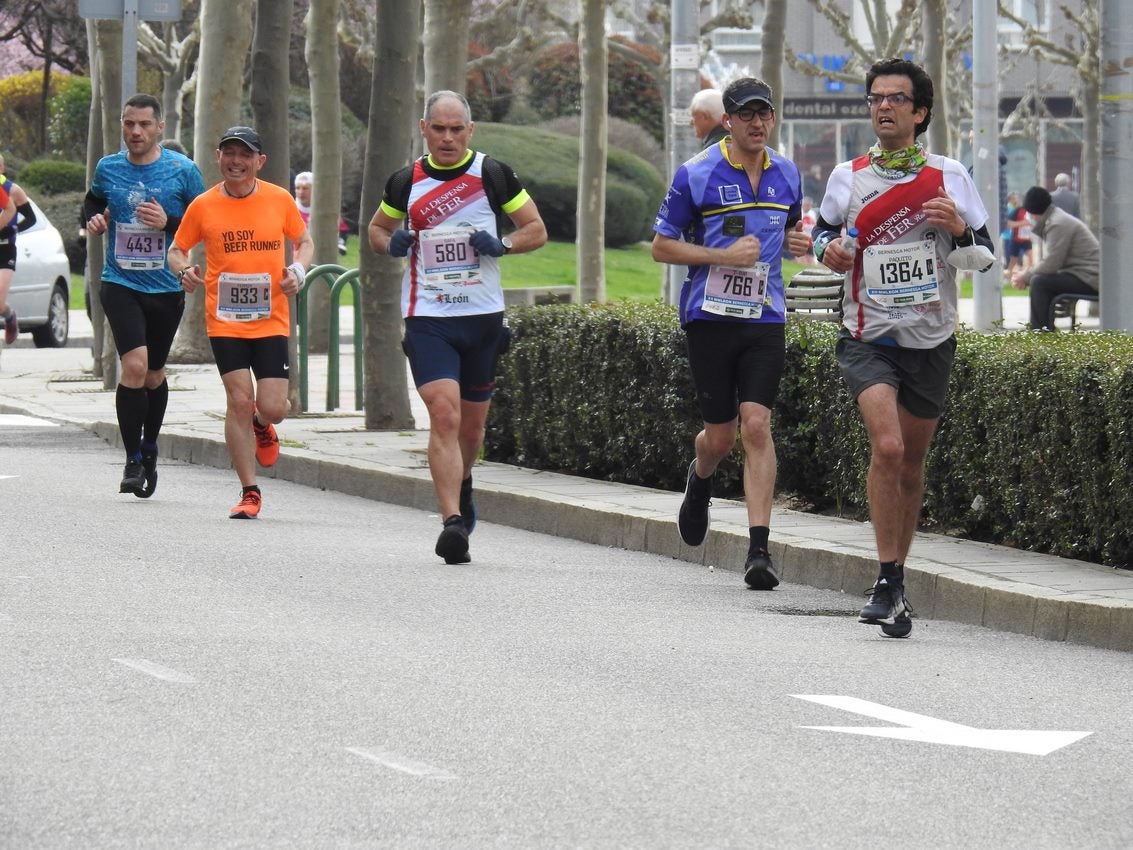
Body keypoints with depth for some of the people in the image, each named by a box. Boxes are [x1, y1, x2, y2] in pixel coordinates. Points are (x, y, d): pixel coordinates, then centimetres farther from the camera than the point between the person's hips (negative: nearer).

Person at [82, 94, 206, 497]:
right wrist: (93, 219, 0)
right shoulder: (108, 168, 3)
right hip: (120, 283, 0)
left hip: (166, 287, 0)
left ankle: (149, 449, 37)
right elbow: (93, 200, 23)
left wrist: (168, 222, -16)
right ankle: (133, 461, -10)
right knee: (134, 365, -19)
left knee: (153, 374, 13)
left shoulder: (183, 170, -4)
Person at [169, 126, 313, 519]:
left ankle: (261, 426, 33)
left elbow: (304, 241, 15)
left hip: (271, 320, 0)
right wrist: (184, 270, -12)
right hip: (224, 321, 0)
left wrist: (298, 270, -5)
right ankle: (249, 492, 1)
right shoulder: (203, 206, 0)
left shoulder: (280, 200, 1)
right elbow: (177, 250, 10)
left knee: (273, 407, -7)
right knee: (239, 399, -10)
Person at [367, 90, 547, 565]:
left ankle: (462, 485, 44)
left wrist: (502, 245, -14)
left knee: (473, 424, 12)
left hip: (484, 316, 1)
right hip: (427, 319, -1)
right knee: (444, 415, -18)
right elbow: (376, 228, 20)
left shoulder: (492, 175, 0)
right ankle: (452, 521, -22)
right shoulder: (406, 182, 4)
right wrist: (392, 244, -3)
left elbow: (537, 230, 6)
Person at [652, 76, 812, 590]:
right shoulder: (696, 175, -4)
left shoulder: (786, 175, 9)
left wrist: (798, 242, 3)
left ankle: (759, 550, -13)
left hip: (765, 317, 2)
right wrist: (725, 255, -14)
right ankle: (700, 480, 42)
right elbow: (662, 246, -2)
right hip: (710, 316, -2)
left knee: (756, 426, -11)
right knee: (721, 434, 3)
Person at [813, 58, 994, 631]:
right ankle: (888, 584, -17)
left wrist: (959, 231, -15)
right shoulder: (847, 177, 4)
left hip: (930, 341, 1)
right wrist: (830, 250, -3)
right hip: (868, 339, -1)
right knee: (887, 446, -21)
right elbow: (824, 231, 20)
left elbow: (984, 259, 6)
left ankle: (896, 578, 25)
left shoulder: (949, 177, 2)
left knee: (911, 461, 10)